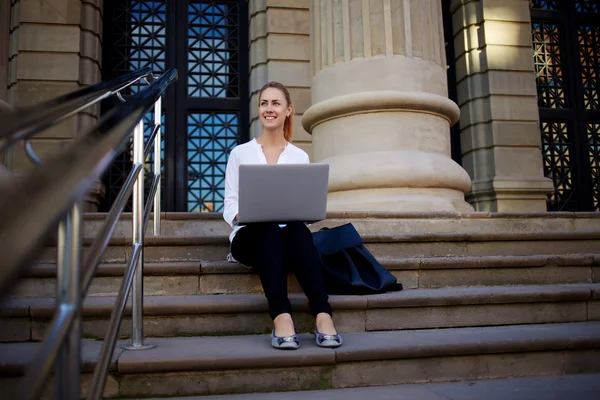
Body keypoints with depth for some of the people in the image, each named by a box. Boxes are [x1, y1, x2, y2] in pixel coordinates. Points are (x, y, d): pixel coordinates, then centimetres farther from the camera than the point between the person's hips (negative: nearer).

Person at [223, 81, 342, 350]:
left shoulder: (300, 156, 16)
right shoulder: (240, 153, 12)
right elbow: (229, 205, 4)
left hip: (290, 236, 1)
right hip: (250, 237, -1)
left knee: (298, 229, -35)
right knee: (270, 229, -37)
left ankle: (323, 315, -44)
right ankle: (281, 316, -48)